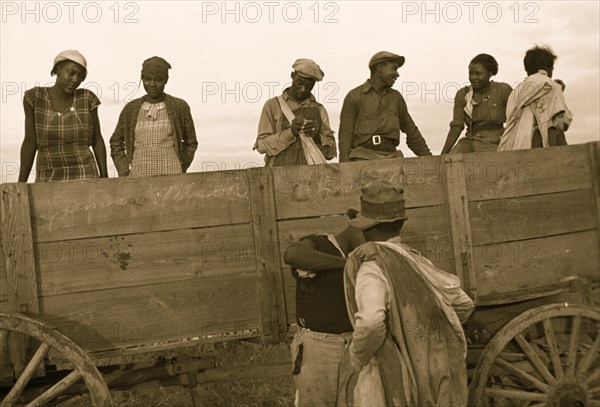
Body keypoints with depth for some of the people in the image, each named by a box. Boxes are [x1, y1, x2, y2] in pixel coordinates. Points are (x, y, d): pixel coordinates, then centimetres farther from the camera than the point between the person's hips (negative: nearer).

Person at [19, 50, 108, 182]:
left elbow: (97, 140, 5)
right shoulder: (35, 96, -3)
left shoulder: (86, 98, -2)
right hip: (49, 181, 1)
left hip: (84, 178, -1)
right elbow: (30, 141, -2)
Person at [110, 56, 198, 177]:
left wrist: (177, 174, 6)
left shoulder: (179, 107, 4)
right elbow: (116, 143, 20)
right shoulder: (131, 109, 10)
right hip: (138, 176, 2)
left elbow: (191, 143, 13)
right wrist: (124, 173, 9)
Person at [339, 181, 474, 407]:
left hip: (392, 387, -6)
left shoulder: (372, 265, -19)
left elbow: (371, 323, -36)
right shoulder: (417, 262, 2)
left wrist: (356, 359, -17)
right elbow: (463, 304, 12)